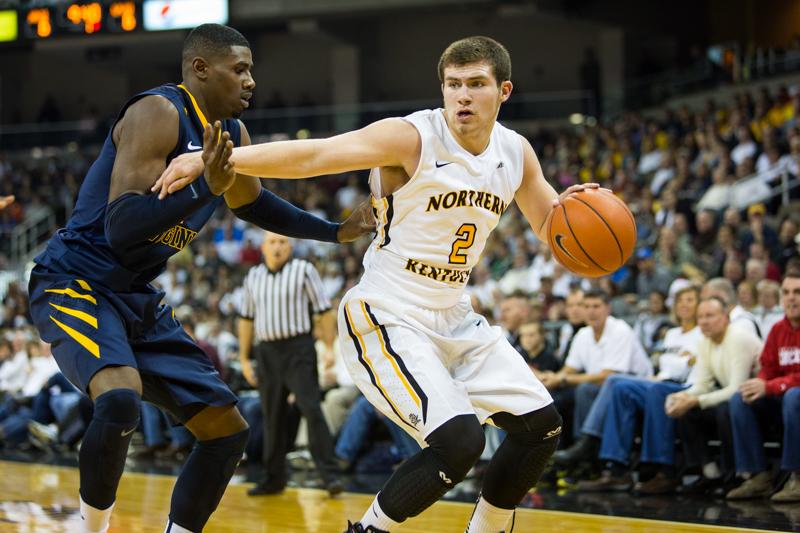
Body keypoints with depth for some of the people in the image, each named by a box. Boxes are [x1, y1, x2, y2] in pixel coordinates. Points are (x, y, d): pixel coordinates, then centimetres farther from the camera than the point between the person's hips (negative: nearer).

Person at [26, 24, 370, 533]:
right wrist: (205, 186, -38)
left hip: (140, 300, 9)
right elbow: (121, 228, -28)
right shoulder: (158, 114, -19)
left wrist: (337, 231, 21)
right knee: (121, 400, -35)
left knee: (229, 430, 6)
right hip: (75, 284, -9)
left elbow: (251, 202, 28)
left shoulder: (232, 133, 7)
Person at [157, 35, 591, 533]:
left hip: (452, 317, 8)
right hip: (385, 319, -7)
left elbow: (552, 231, 15)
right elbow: (312, 155, -27)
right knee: (460, 440, -24)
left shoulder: (516, 152, 3)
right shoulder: (413, 137, -18)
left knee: (542, 424, 7)